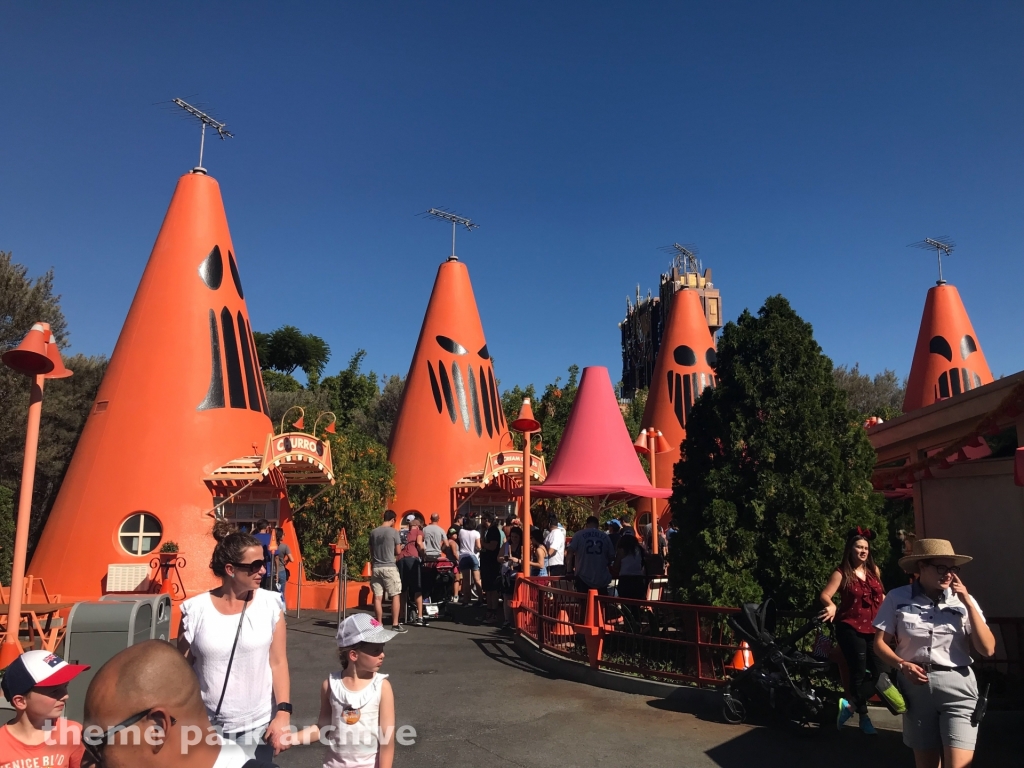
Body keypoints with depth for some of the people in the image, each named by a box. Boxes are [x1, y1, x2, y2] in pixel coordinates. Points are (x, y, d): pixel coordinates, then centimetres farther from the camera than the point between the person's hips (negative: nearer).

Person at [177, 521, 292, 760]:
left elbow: (278, 662, -3)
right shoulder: (196, 610, -8)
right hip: (206, 727, 0)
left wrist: (283, 713, -9)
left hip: (258, 725, 0)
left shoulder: (270, 605, -7)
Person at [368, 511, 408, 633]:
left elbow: (371, 551, 14)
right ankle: (395, 624, 2)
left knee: (377, 597, 5)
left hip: (376, 568, 5)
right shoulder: (393, 532, -6)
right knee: (396, 596, 4)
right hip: (389, 567, -4)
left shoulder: (373, 532, 8)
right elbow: (398, 551, -1)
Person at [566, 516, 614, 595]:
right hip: (602, 579, 2)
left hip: (583, 579, -2)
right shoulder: (605, 536, 5)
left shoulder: (578, 535, -2)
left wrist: (569, 572, 2)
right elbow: (612, 556, 8)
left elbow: (570, 555, -7)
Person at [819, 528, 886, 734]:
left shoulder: (874, 570, 8)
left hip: (873, 629, 5)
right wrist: (831, 606, -37)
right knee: (859, 672, -4)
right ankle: (863, 716, 11)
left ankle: (850, 705, 3)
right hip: (850, 628, -5)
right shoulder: (842, 573, -7)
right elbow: (825, 595, -18)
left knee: (879, 671, -5)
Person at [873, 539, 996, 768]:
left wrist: (968, 603, -11)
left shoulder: (963, 600, 2)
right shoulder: (898, 598, -4)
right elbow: (880, 643, 1)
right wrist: (902, 665, -17)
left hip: (957, 686, 0)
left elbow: (987, 649, -5)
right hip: (915, 685, 0)